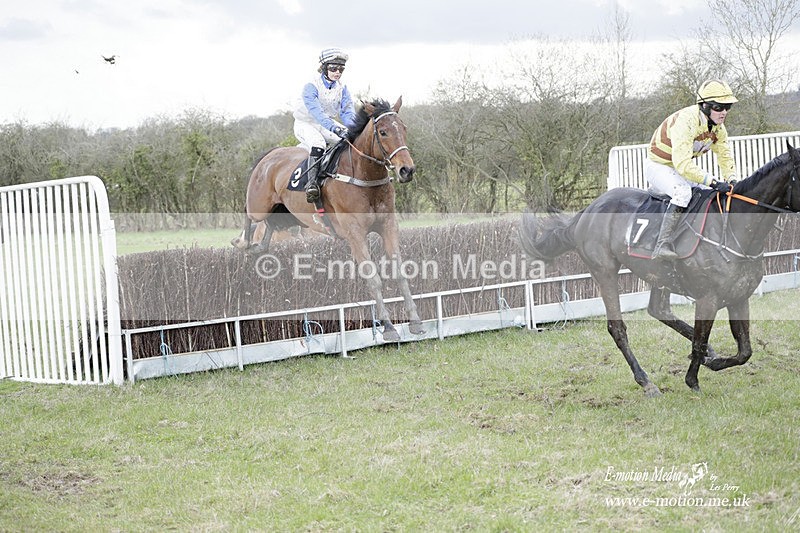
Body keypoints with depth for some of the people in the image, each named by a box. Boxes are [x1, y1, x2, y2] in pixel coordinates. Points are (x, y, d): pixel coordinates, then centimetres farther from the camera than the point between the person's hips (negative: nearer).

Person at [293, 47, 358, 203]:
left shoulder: (342, 89, -1)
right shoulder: (310, 87, -21)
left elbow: (348, 111, -12)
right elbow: (316, 111, -36)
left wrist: (351, 128, -35)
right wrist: (335, 128, -50)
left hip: (329, 124, 6)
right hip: (305, 124, -6)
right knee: (318, 143, -36)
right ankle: (312, 181, -41)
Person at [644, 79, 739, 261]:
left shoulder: (718, 126, -5)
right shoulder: (685, 121, -33)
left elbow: (725, 156, 6)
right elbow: (683, 164, -40)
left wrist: (731, 180, -14)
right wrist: (713, 182, -44)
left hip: (684, 167, 9)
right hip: (658, 166, -9)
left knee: (715, 195, 3)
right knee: (683, 192, -34)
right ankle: (662, 245, -38)